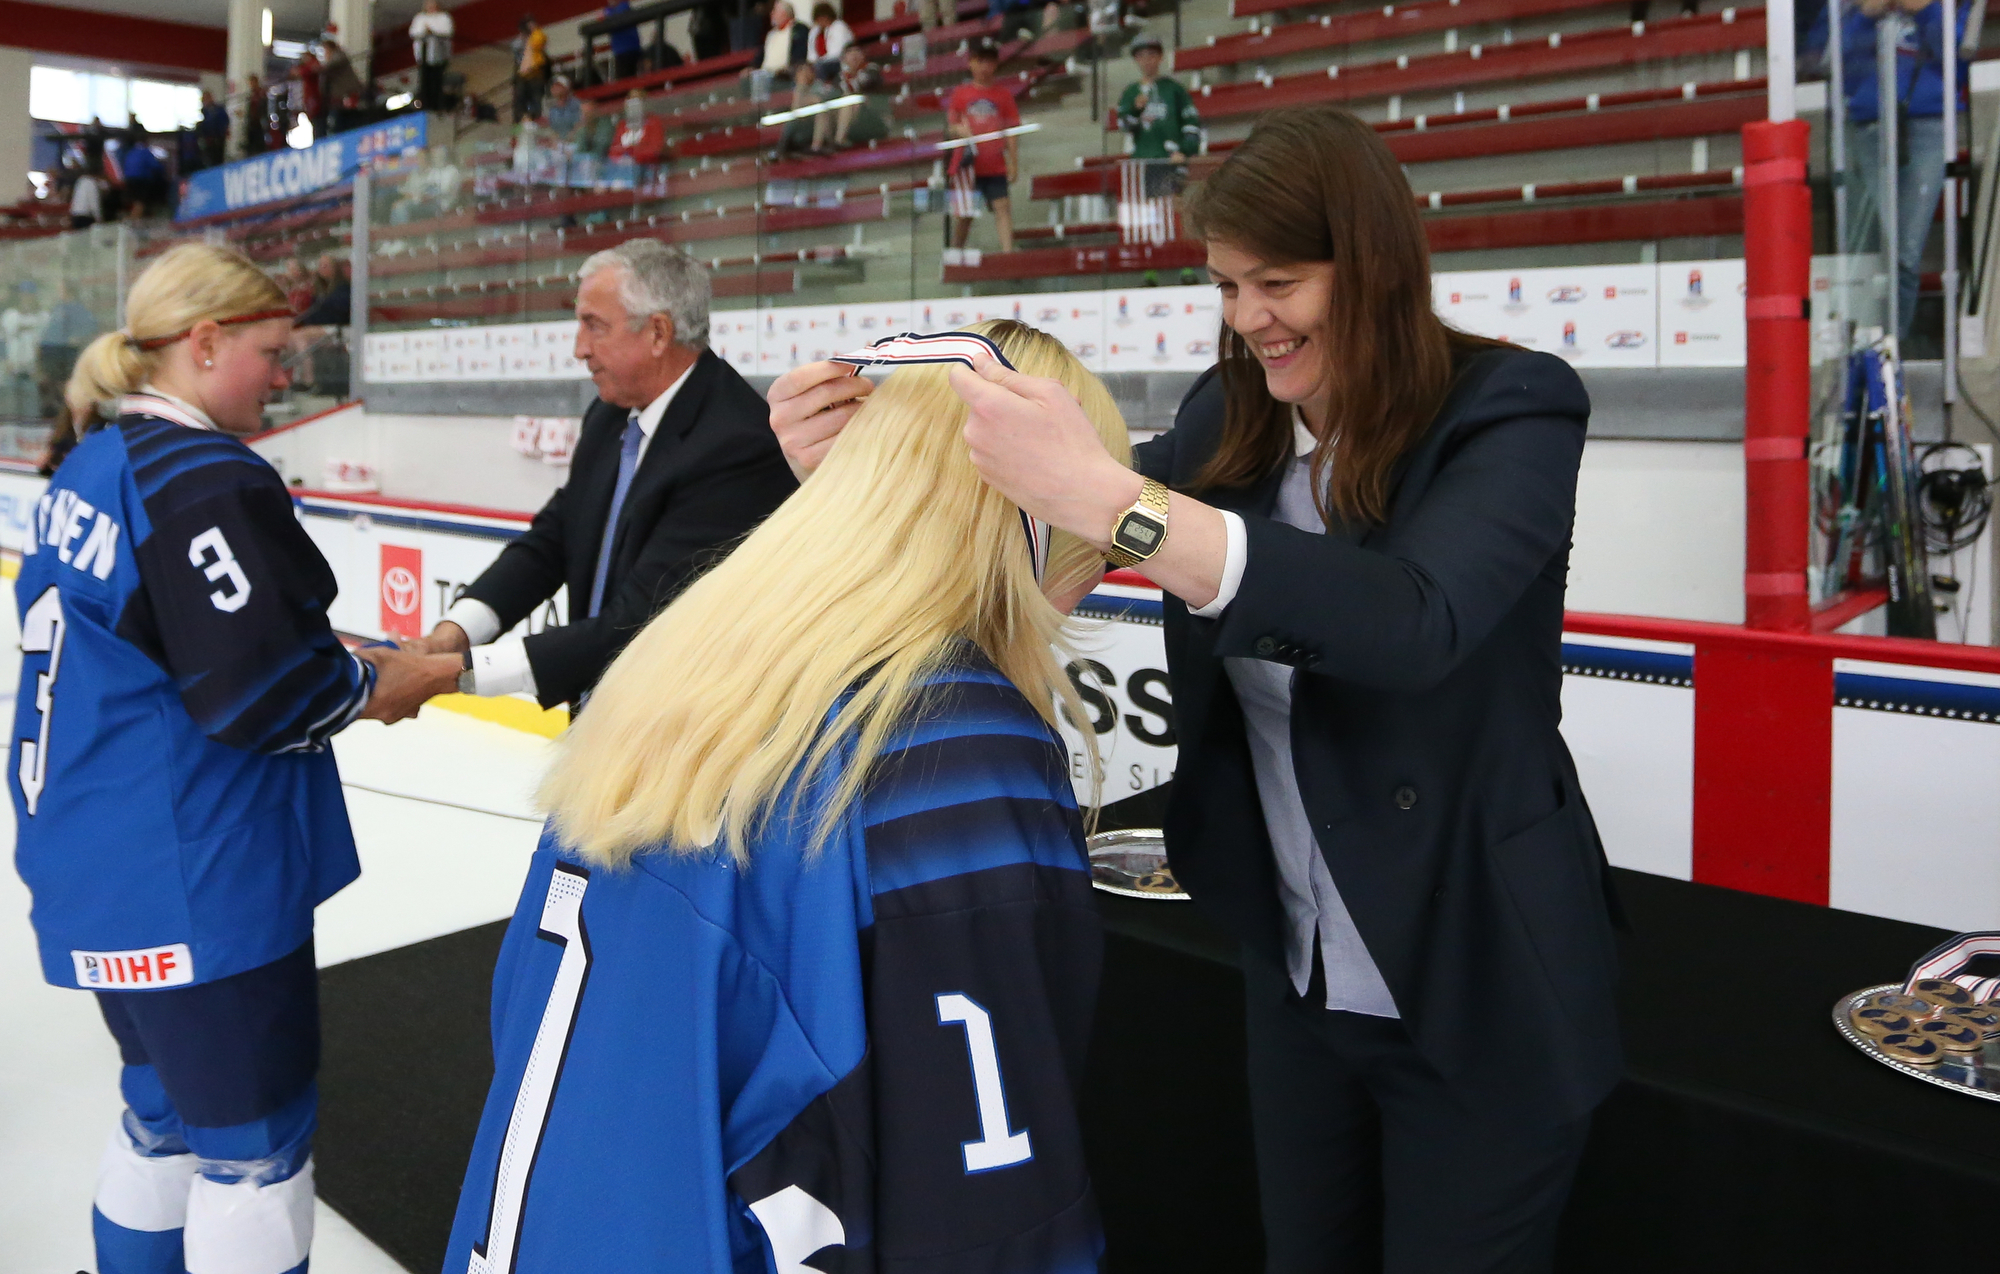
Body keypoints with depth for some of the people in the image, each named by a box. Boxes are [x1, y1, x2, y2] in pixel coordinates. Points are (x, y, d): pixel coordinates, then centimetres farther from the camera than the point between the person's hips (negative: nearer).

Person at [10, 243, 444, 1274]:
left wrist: (325, 654, 11)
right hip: (194, 881, -9)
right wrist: (373, 680, -6)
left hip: (100, 867, 9)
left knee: (165, 1111, 23)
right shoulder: (201, 478, -20)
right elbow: (262, 694, -24)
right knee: (257, 1138, 6)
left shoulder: (90, 469, 10)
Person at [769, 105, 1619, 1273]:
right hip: (1293, 972, 5)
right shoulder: (1231, 417, -1)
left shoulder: (1508, 410, -17)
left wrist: (1110, 500, -45)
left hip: (1482, 988, -5)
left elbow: (1415, 623, -35)